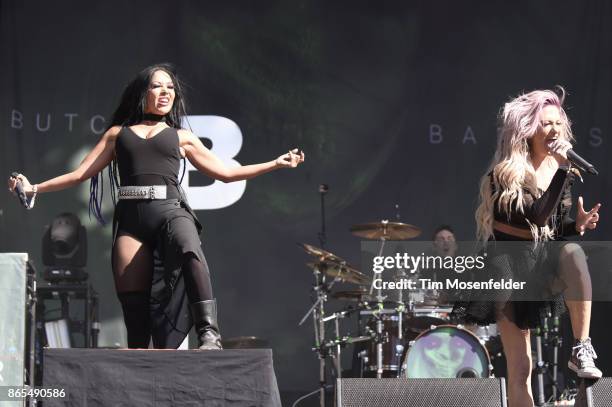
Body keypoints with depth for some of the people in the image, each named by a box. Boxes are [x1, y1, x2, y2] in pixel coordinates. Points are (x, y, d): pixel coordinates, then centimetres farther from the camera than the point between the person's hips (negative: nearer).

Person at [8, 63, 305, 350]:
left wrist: (276, 164, 18)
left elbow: (225, 172, 24)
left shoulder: (181, 138, 24)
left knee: (189, 250, -37)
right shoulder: (118, 133, 25)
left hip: (170, 211, -1)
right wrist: (34, 188, 15)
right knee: (133, 303, -13)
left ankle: (209, 332, -44)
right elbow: (80, 174, 23)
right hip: (130, 218, 1)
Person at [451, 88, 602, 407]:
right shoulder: (506, 174, -13)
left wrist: (579, 224, -9)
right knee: (520, 369, -8)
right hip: (509, 266, -4)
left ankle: (582, 349, -28)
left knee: (573, 252, -34)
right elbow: (537, 216, -26)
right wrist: (561, 169, -25)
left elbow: (557, 228, 12)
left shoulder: (563, 170, 3)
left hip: (546, 259, 4)